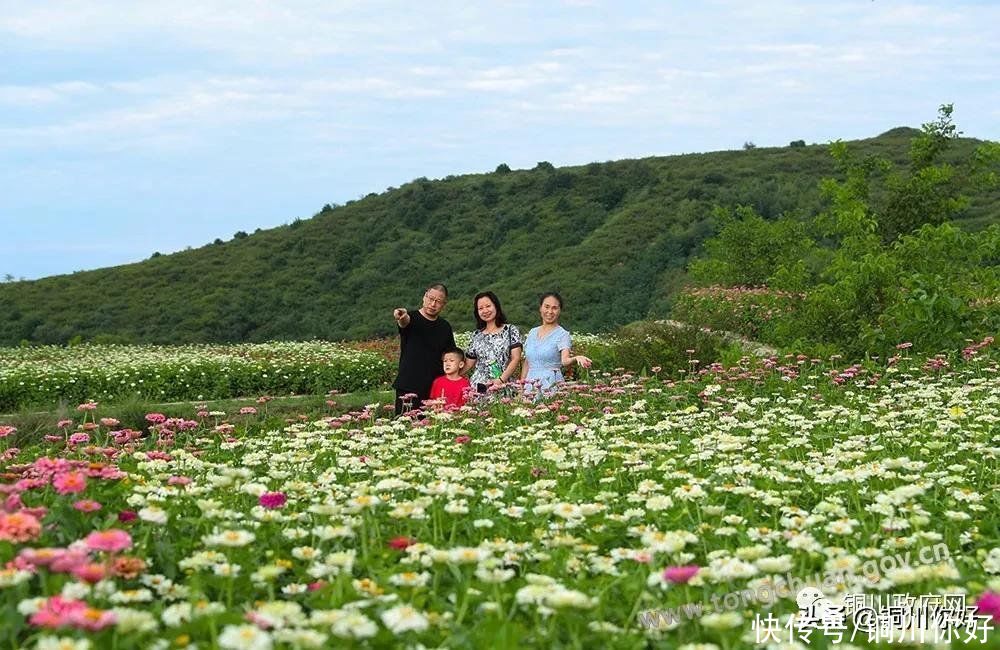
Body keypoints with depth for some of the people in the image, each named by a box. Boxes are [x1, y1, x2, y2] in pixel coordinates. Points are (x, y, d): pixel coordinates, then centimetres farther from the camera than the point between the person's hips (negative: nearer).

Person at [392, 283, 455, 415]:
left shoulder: (445, 327, 12)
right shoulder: (412, 318, -2)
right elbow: (405, 321, -27)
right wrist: (402, 318, -52)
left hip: (435, 389, 4)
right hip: (408, 388, -4)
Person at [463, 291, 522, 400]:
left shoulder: (511, 331, 4)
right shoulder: (476, 335, 15)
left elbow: (516, 359, -3)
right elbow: (469, 364, 17)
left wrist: (501, 380, -14)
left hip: (503, 388, -3)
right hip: (478, 387, 3)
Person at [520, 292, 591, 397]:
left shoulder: (562, 334, -4)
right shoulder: (532, 332, 13)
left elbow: (565, 360, -20)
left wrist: (576, 358, -40)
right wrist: (521, 386, 12)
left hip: (551, 387, -5)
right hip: (530, 388, 5)